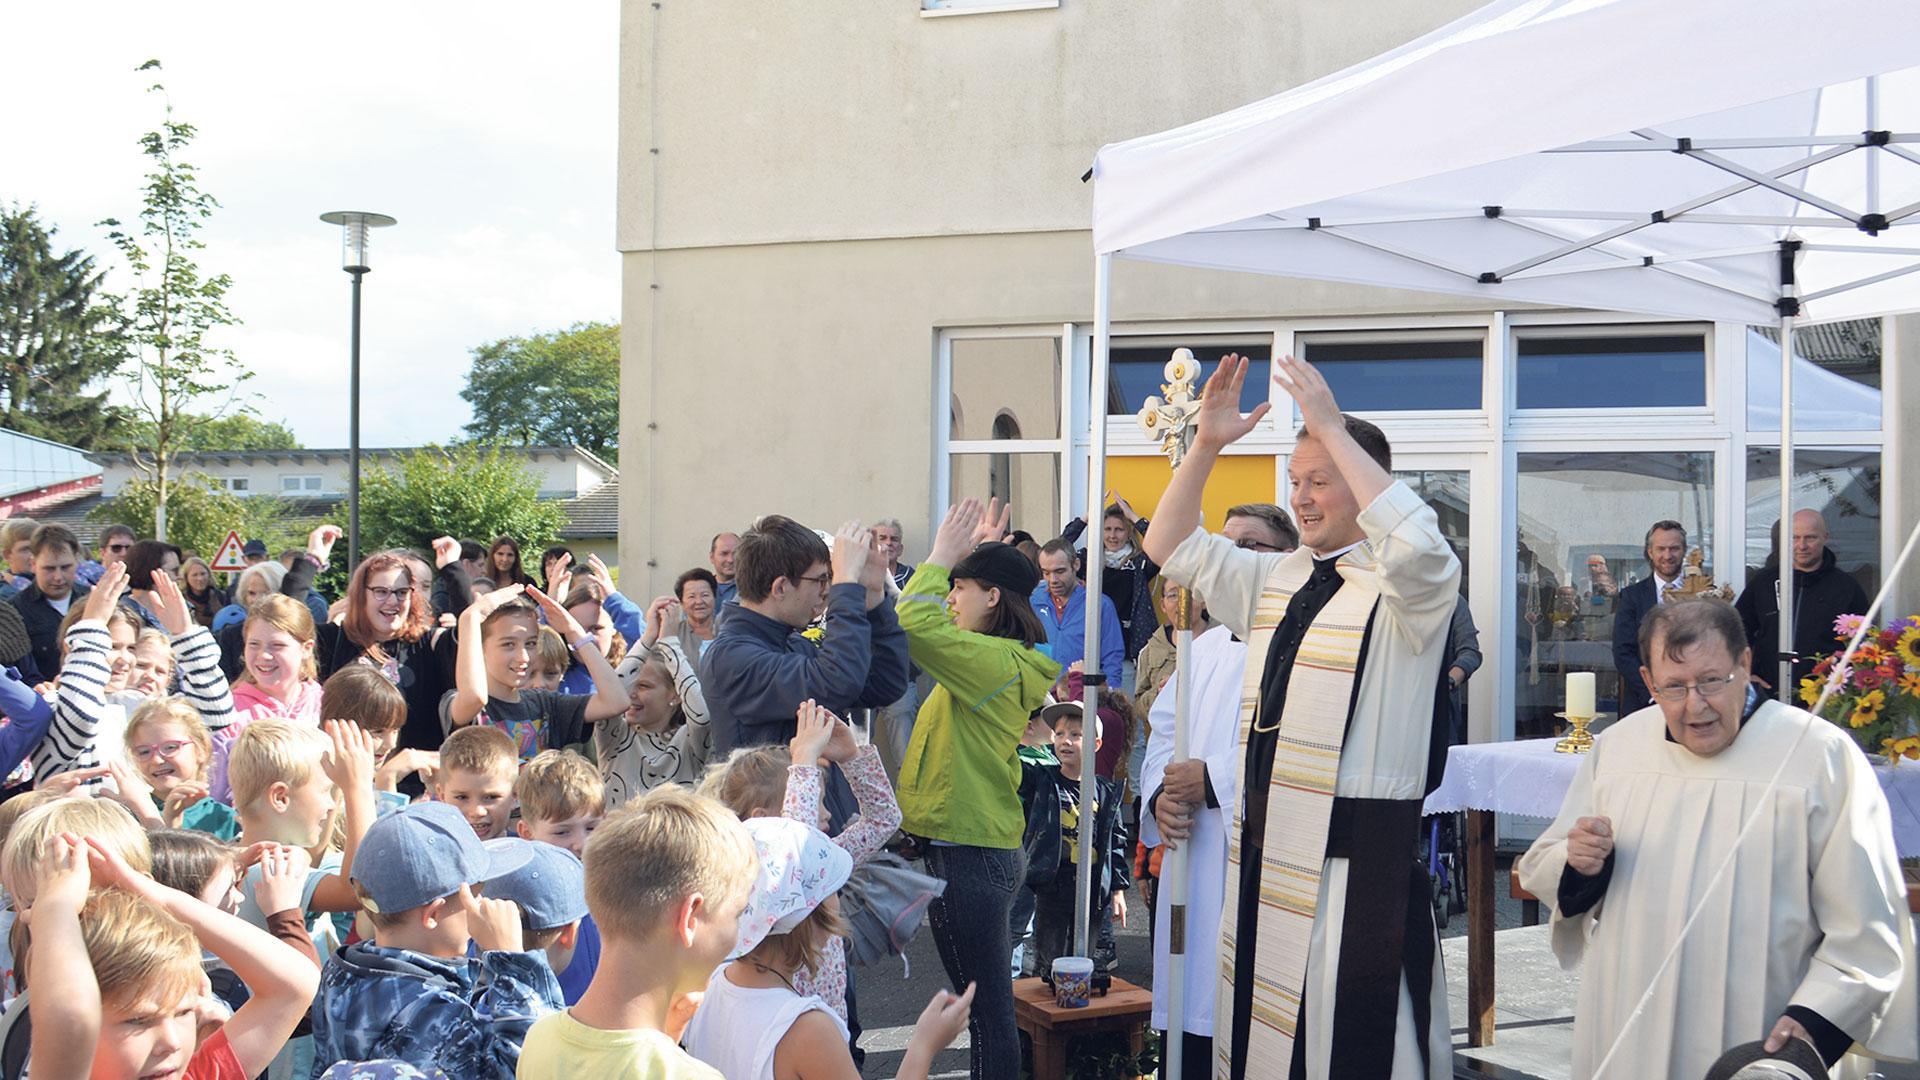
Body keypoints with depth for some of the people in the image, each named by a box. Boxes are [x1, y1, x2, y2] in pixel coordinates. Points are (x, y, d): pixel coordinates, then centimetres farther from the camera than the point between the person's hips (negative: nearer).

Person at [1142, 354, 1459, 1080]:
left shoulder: (1400, 586, -8)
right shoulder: (1276, 579, 14)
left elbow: (1416, 544, -31)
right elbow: (1172, 547, 20)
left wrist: (1334, 430, -26)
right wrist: (1205, 445, 5)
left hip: (1359, 856, -7)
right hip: (1267, 848, 8)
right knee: (1261, 1020, 15)